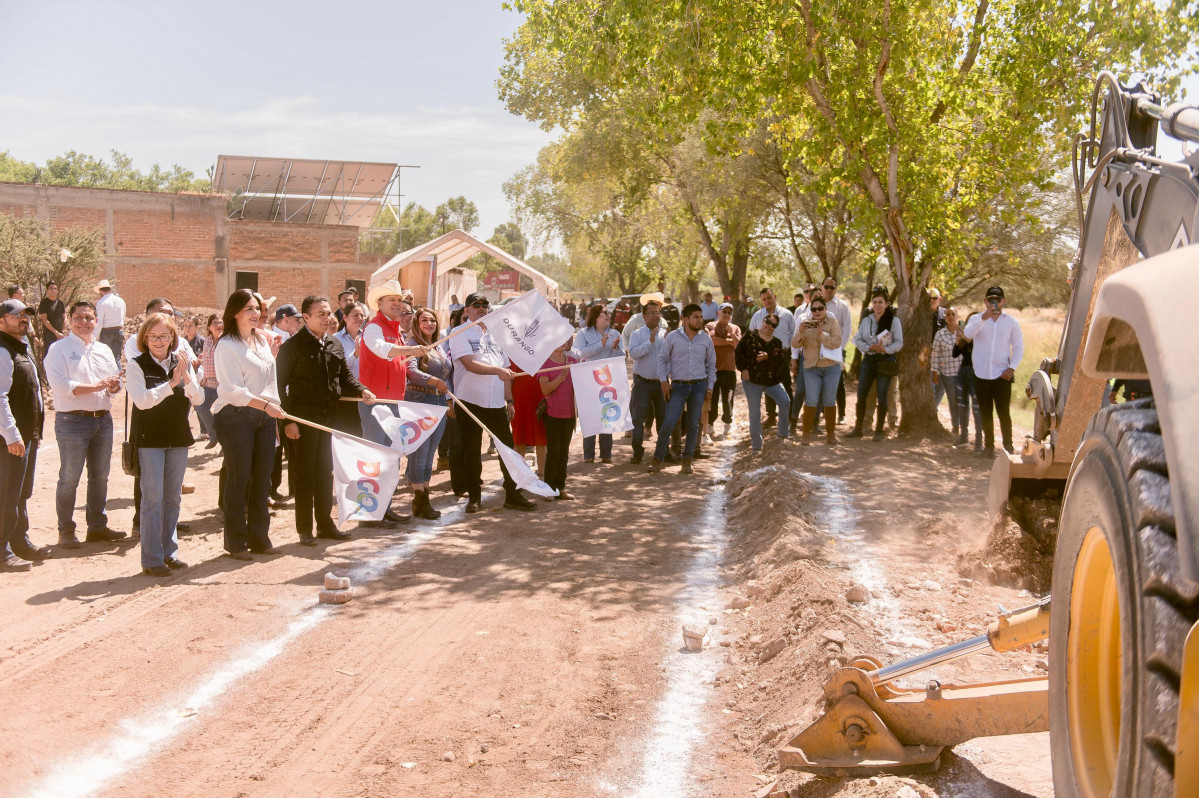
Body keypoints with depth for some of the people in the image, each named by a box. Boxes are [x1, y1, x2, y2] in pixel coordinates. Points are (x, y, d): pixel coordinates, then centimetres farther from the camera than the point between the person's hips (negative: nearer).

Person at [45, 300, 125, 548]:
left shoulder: (104, 349, 14)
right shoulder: (59, 349, -4)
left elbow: (115, 381, 14)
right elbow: (60, 384, -16)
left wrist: (114, 384, -10)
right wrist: (95, 386, -18)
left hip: (103, 419, 6)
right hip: (72, 421, -6)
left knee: (100, 476, 12)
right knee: (69, 478, -1)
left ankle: (97, 527, 23)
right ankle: (65, 531, 9)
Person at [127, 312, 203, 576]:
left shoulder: (182, 362, 6)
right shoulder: (137, 365, -6)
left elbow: (199, 399, -2)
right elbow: (142, 401, -19)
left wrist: (186, 376, -19)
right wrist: (171, 384, -28)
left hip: (178, 438, 5)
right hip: (149, 439, -4)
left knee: (173, 497, 11)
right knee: (153, 498, -5)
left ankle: (169, 552, 21)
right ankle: (151, 559, 0)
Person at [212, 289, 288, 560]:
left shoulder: (263, 339, 12)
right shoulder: (227, 345, -10)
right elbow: (233, 390, -16)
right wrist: (264, 404, -22)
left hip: (264, 416, 7)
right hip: (235, 416, -6)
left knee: (262, 479, 8)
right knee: (238, 479, -2)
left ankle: (259, 538, 17)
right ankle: (236, 542, 7)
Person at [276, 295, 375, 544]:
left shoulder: (334, 345, 12)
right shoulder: (292, 345, -8)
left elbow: (345, 376, 18)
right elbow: (280, 384, -11)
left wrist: (361, 391, -2)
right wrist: (287, 420, -16)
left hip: (327, 418, 6)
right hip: (303, 419, -6)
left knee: (325, 471, 13)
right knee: (304, 473, 0)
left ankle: (325, 524, 22)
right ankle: (305, 529, 8)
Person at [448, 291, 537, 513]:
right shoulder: (460, 334, -3)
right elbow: (470, 364, -18)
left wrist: (509, 399, 13)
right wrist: (497, 370, -30)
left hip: (497, 403, 5)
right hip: (470, 402, -5)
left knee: (508, 449, 4)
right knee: (471, 452, 3)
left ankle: (513, 495, 12)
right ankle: (474, 497, 13)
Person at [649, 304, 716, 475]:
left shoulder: (706, 339, 8)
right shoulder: (672, 337, 1)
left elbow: (711, 364, 14)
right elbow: (662, 358, 5)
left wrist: (710, 386, 9)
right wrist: (664, 380, -4)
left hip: (699, 386, 2)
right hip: (678, 386, -2)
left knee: (693, 425, 4)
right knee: (669, 423, -8)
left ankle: (687, 461, 15)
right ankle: (658, 459, 1)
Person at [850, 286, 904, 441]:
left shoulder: (893, 320, -3)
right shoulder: (866, 320, 9)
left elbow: (899, 342, -5)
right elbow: (857, 339, 6)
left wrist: (885, 349, -22)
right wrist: (869, 347, -12)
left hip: (886, 360, -4)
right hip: (868, 359, 4)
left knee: (882, 396, 0)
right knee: (861, 395, 1)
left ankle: (879, 431, 10)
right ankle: (858, 428, 10)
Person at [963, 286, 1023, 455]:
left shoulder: (1011, 323, 5)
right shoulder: (977, 319, 5)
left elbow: (1019, 347, 7)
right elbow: (968, 333, -17)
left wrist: (1012, 368, -6)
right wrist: (984, 316, -30)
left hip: (1002, 375, -1)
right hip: (981, 375, 1)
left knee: (1003, 412, -4)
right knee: (985, 413, 8)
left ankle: (1008, 446, 5)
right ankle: (989, 446, 18)